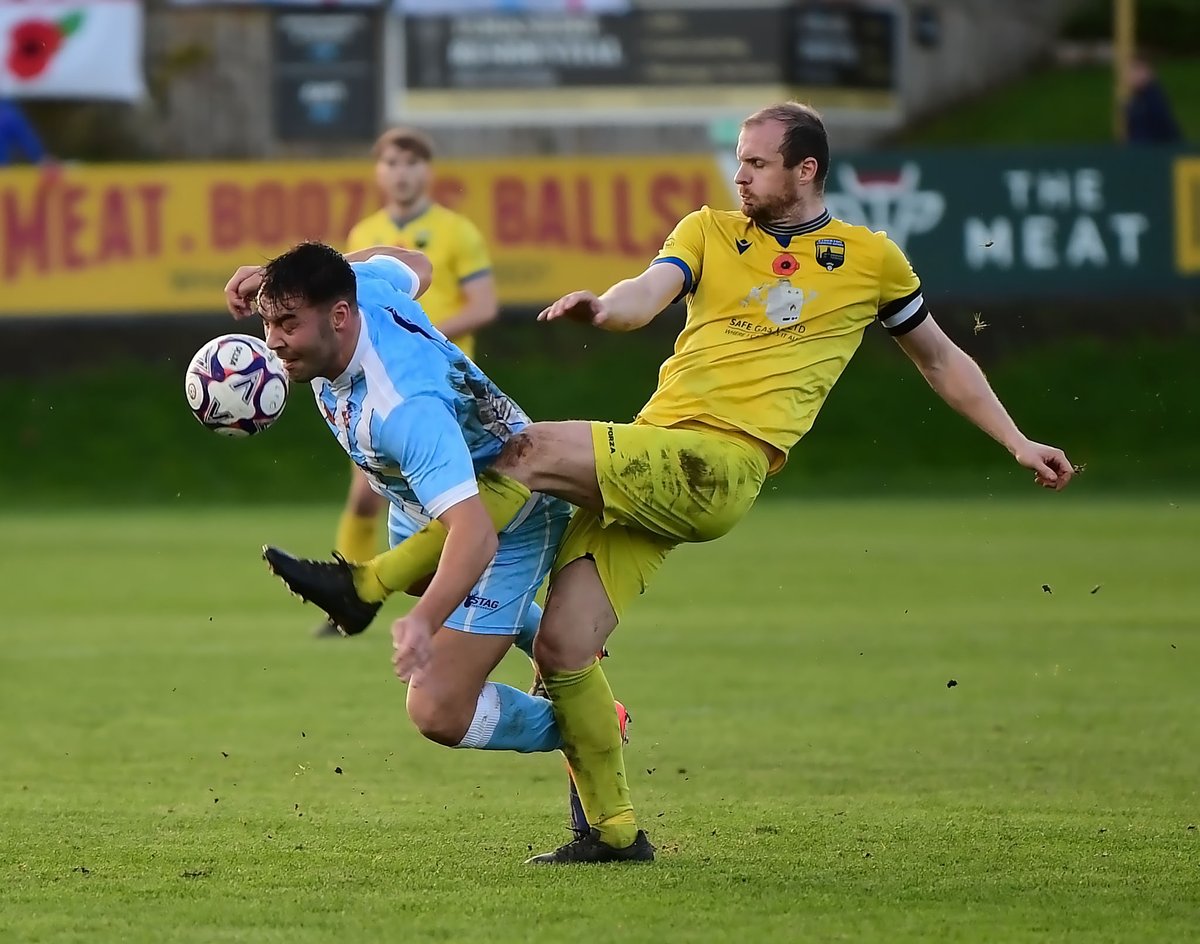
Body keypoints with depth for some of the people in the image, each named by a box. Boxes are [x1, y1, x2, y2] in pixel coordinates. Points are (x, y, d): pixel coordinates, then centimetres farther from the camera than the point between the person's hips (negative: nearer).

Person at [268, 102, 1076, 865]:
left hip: (720, 468, -4)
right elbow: (648, 295, -3)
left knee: (529, 450, -26)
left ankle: (371, 583, -18)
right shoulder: (710, 231, 16)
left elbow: (940, 358, 26)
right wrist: (601, 306, -26)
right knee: (562, 646, -9)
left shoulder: (874, 261, 12)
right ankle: (615, 830, 6)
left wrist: (1018, 443, 23)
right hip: (646, 462, 4)